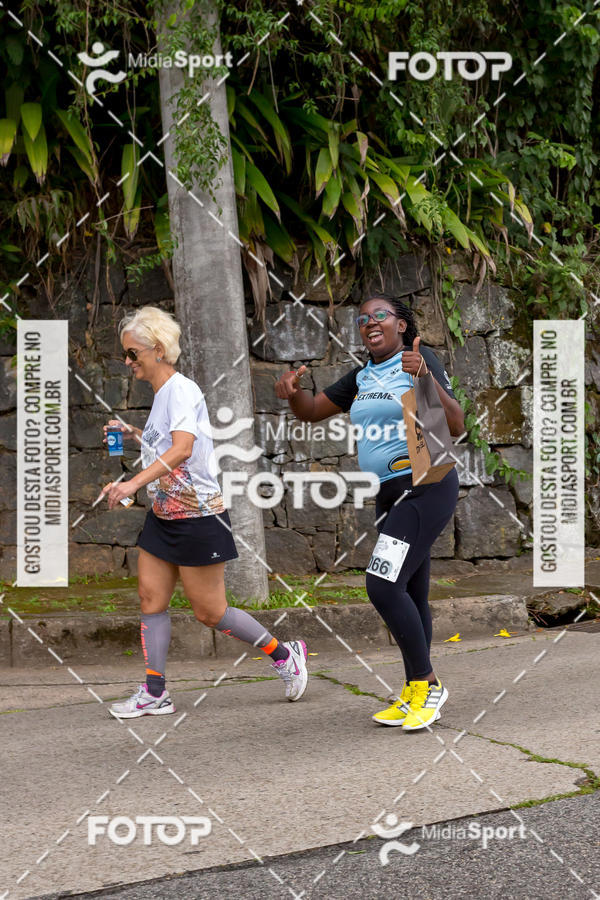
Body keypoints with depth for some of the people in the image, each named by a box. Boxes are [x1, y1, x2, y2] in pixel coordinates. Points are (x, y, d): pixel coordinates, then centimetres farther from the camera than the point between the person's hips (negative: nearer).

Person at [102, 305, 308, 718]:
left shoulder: (182, 390, -16)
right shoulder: (160, 395, 12)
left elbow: (181, 449, -31)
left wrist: (134, 483, -40)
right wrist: (134, 434, 17)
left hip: (198, 517, -9)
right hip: (163, 515, 9)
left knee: (210, 612, -2)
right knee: (151, 598, 2)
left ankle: (285, 654, 16)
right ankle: (154, 693, 6)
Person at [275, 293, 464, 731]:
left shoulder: (422, 360, -10)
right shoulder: (363, 377, 13)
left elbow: (456, 426, -19)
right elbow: (311, 411, 17)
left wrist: (426, 378, -35)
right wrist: (292, 390, -6)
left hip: (427, 487, -8)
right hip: (391, 496, 8)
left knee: (383, 586, -18)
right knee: (410, 597, 12)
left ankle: (427, 683, -6)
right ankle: (416, 695, 19)